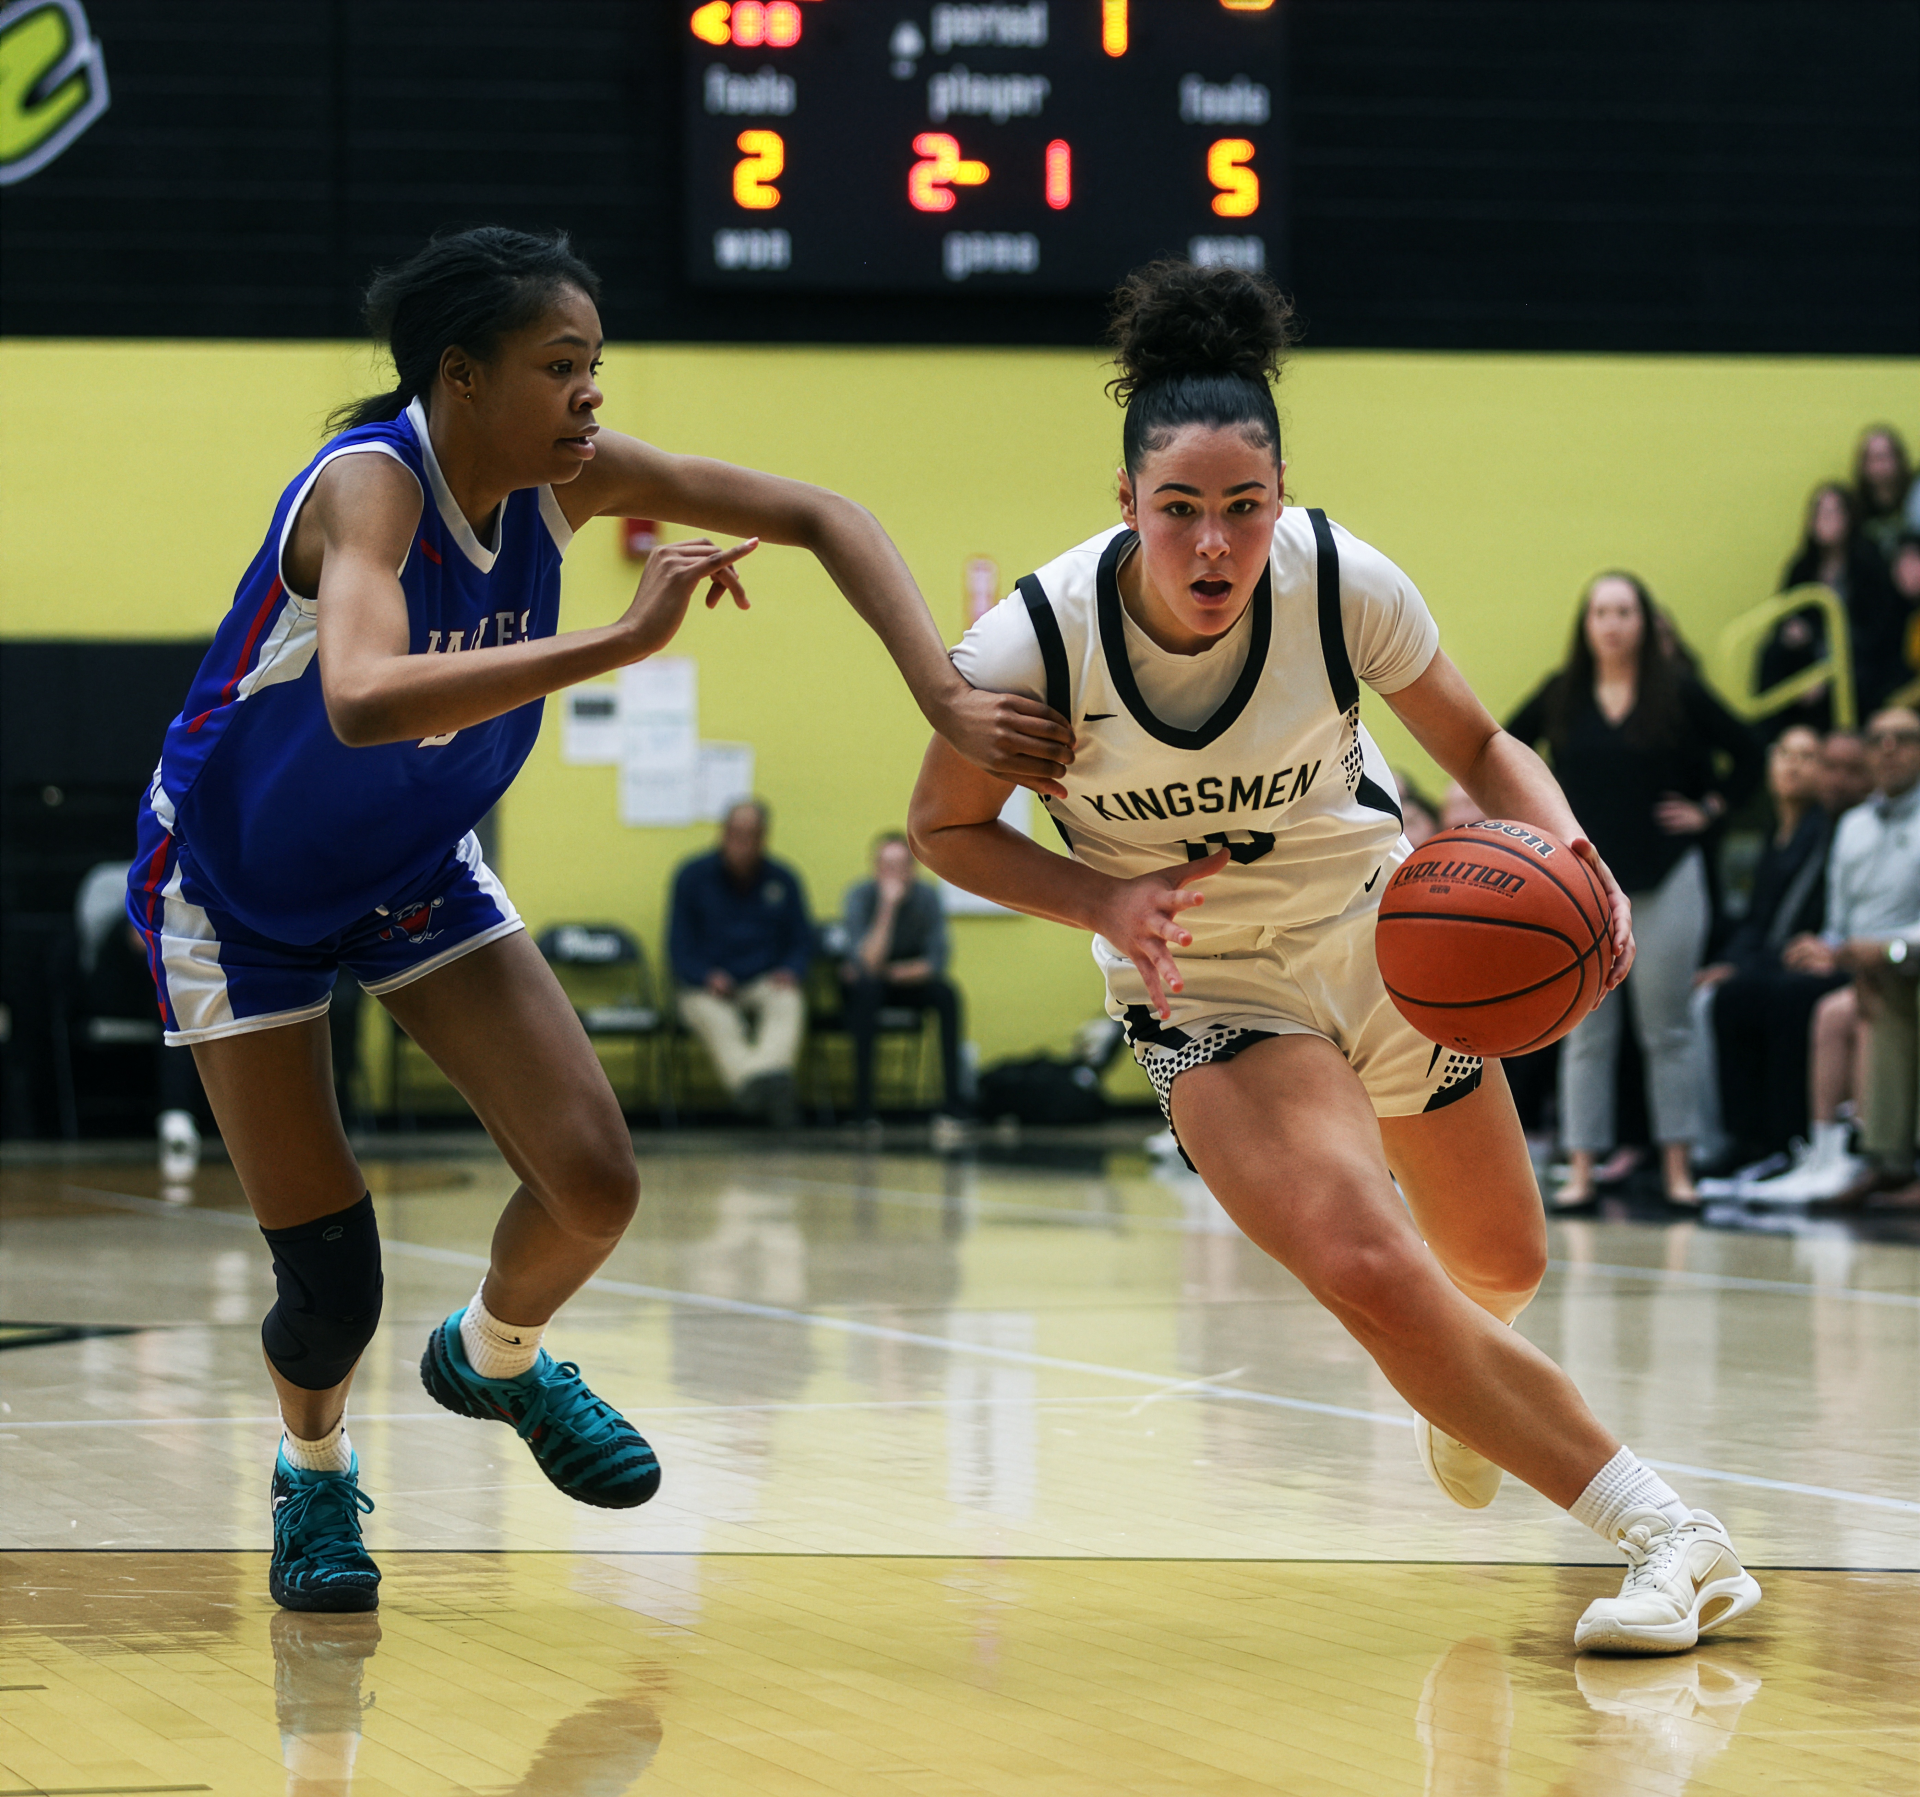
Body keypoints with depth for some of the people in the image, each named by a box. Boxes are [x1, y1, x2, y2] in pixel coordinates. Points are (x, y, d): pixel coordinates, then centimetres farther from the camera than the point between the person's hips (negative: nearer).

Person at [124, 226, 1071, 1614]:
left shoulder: (568, 475, -15)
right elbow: (362, 699, -53)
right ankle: (315, 1475, 29)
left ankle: (496, 1356, 25)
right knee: (331, 1283, -5)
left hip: (418, 869, 5)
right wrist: (624, 641, -55)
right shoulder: (370, 484, -33)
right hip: (237, 890, -5)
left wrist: (950, 698, -23)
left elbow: (819, 519, -10)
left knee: (595, 1183, -9)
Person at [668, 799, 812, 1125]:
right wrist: (707, 977, -15)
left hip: (765, 985, 1)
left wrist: (791, 972, -8)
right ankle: (748, 1079, -64)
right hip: (707, 988, -1)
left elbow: (802, 942, 16)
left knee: (787, 1004, -35)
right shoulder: (693, 876, 7)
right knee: (711, 1014, -38)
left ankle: (770, 1071, -63)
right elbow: (680, 946, 5)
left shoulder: (784, 880, 13)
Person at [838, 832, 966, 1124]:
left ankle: (953, 1100, -25)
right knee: (867, 988, -36)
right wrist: (887, 907, -36)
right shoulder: (860, 895, -19)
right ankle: (863, 1109, -39)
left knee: (945, 993, -28)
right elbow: (868, 963, -30)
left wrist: (887, 971, -21)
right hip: (867, 989, -2)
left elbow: (936, 962, -14)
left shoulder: (926, 897, -12)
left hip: (908, 981, 2)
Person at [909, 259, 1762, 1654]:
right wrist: (1107, 901, -26)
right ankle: (1668, 1536, -17)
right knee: (1366, 1273, -26)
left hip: (1380, 933, 2)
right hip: (1206, 985, -2)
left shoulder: (1342, 583, -23)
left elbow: (1478, 746, -7)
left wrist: (1566, 854, -27)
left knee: (1502, 1270, 16)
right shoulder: (1032, 646, -26)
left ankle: (1468, 1386, 57)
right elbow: (947, 829, -9)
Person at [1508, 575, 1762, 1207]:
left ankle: (1678, 1168, 8)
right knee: (1586, 1031, 3)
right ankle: (1581, 1171, 4)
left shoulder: (1677, 694, -2)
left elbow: (1749, 756, 7)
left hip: (1666, 881, -1)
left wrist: (1709, 810, 0)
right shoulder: (1561, 697, 2)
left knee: (1667, 1029, 3)